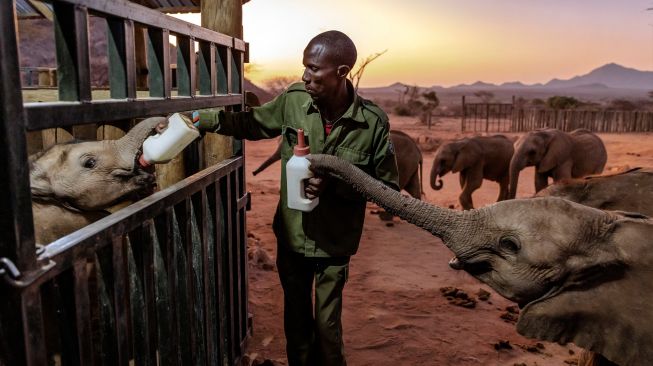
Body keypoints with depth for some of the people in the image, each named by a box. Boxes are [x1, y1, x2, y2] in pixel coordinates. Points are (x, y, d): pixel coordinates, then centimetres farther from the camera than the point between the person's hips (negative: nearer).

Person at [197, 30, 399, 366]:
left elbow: (388, 186, -11)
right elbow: (251, 123, 7)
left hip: (334, 244, -3)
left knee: (327, 328, 12)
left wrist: (334, 183, -25)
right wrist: (201, 120, -4)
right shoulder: (294, 100, -10)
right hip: (290, 237, 3)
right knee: (296, 323, 21)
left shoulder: (372, 122, -18)